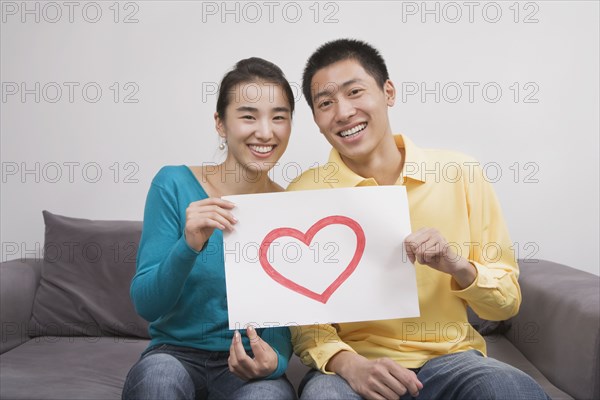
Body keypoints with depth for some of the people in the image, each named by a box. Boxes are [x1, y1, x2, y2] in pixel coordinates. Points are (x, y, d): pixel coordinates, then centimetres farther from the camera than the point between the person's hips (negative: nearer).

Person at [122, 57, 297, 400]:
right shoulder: (174, 185, -8)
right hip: (174, 352, 0)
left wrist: (273, 360, -23)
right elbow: (145, 305, -10)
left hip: (245, 364, 1)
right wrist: (189, 245, -28)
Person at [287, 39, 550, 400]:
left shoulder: (461, 176, -1)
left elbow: (508, 301, 4)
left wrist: (458, 267, -16)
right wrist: (348, 363, -22)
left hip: (449, 357, 1)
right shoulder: (305, 193, -3)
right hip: (355, 362, 0)